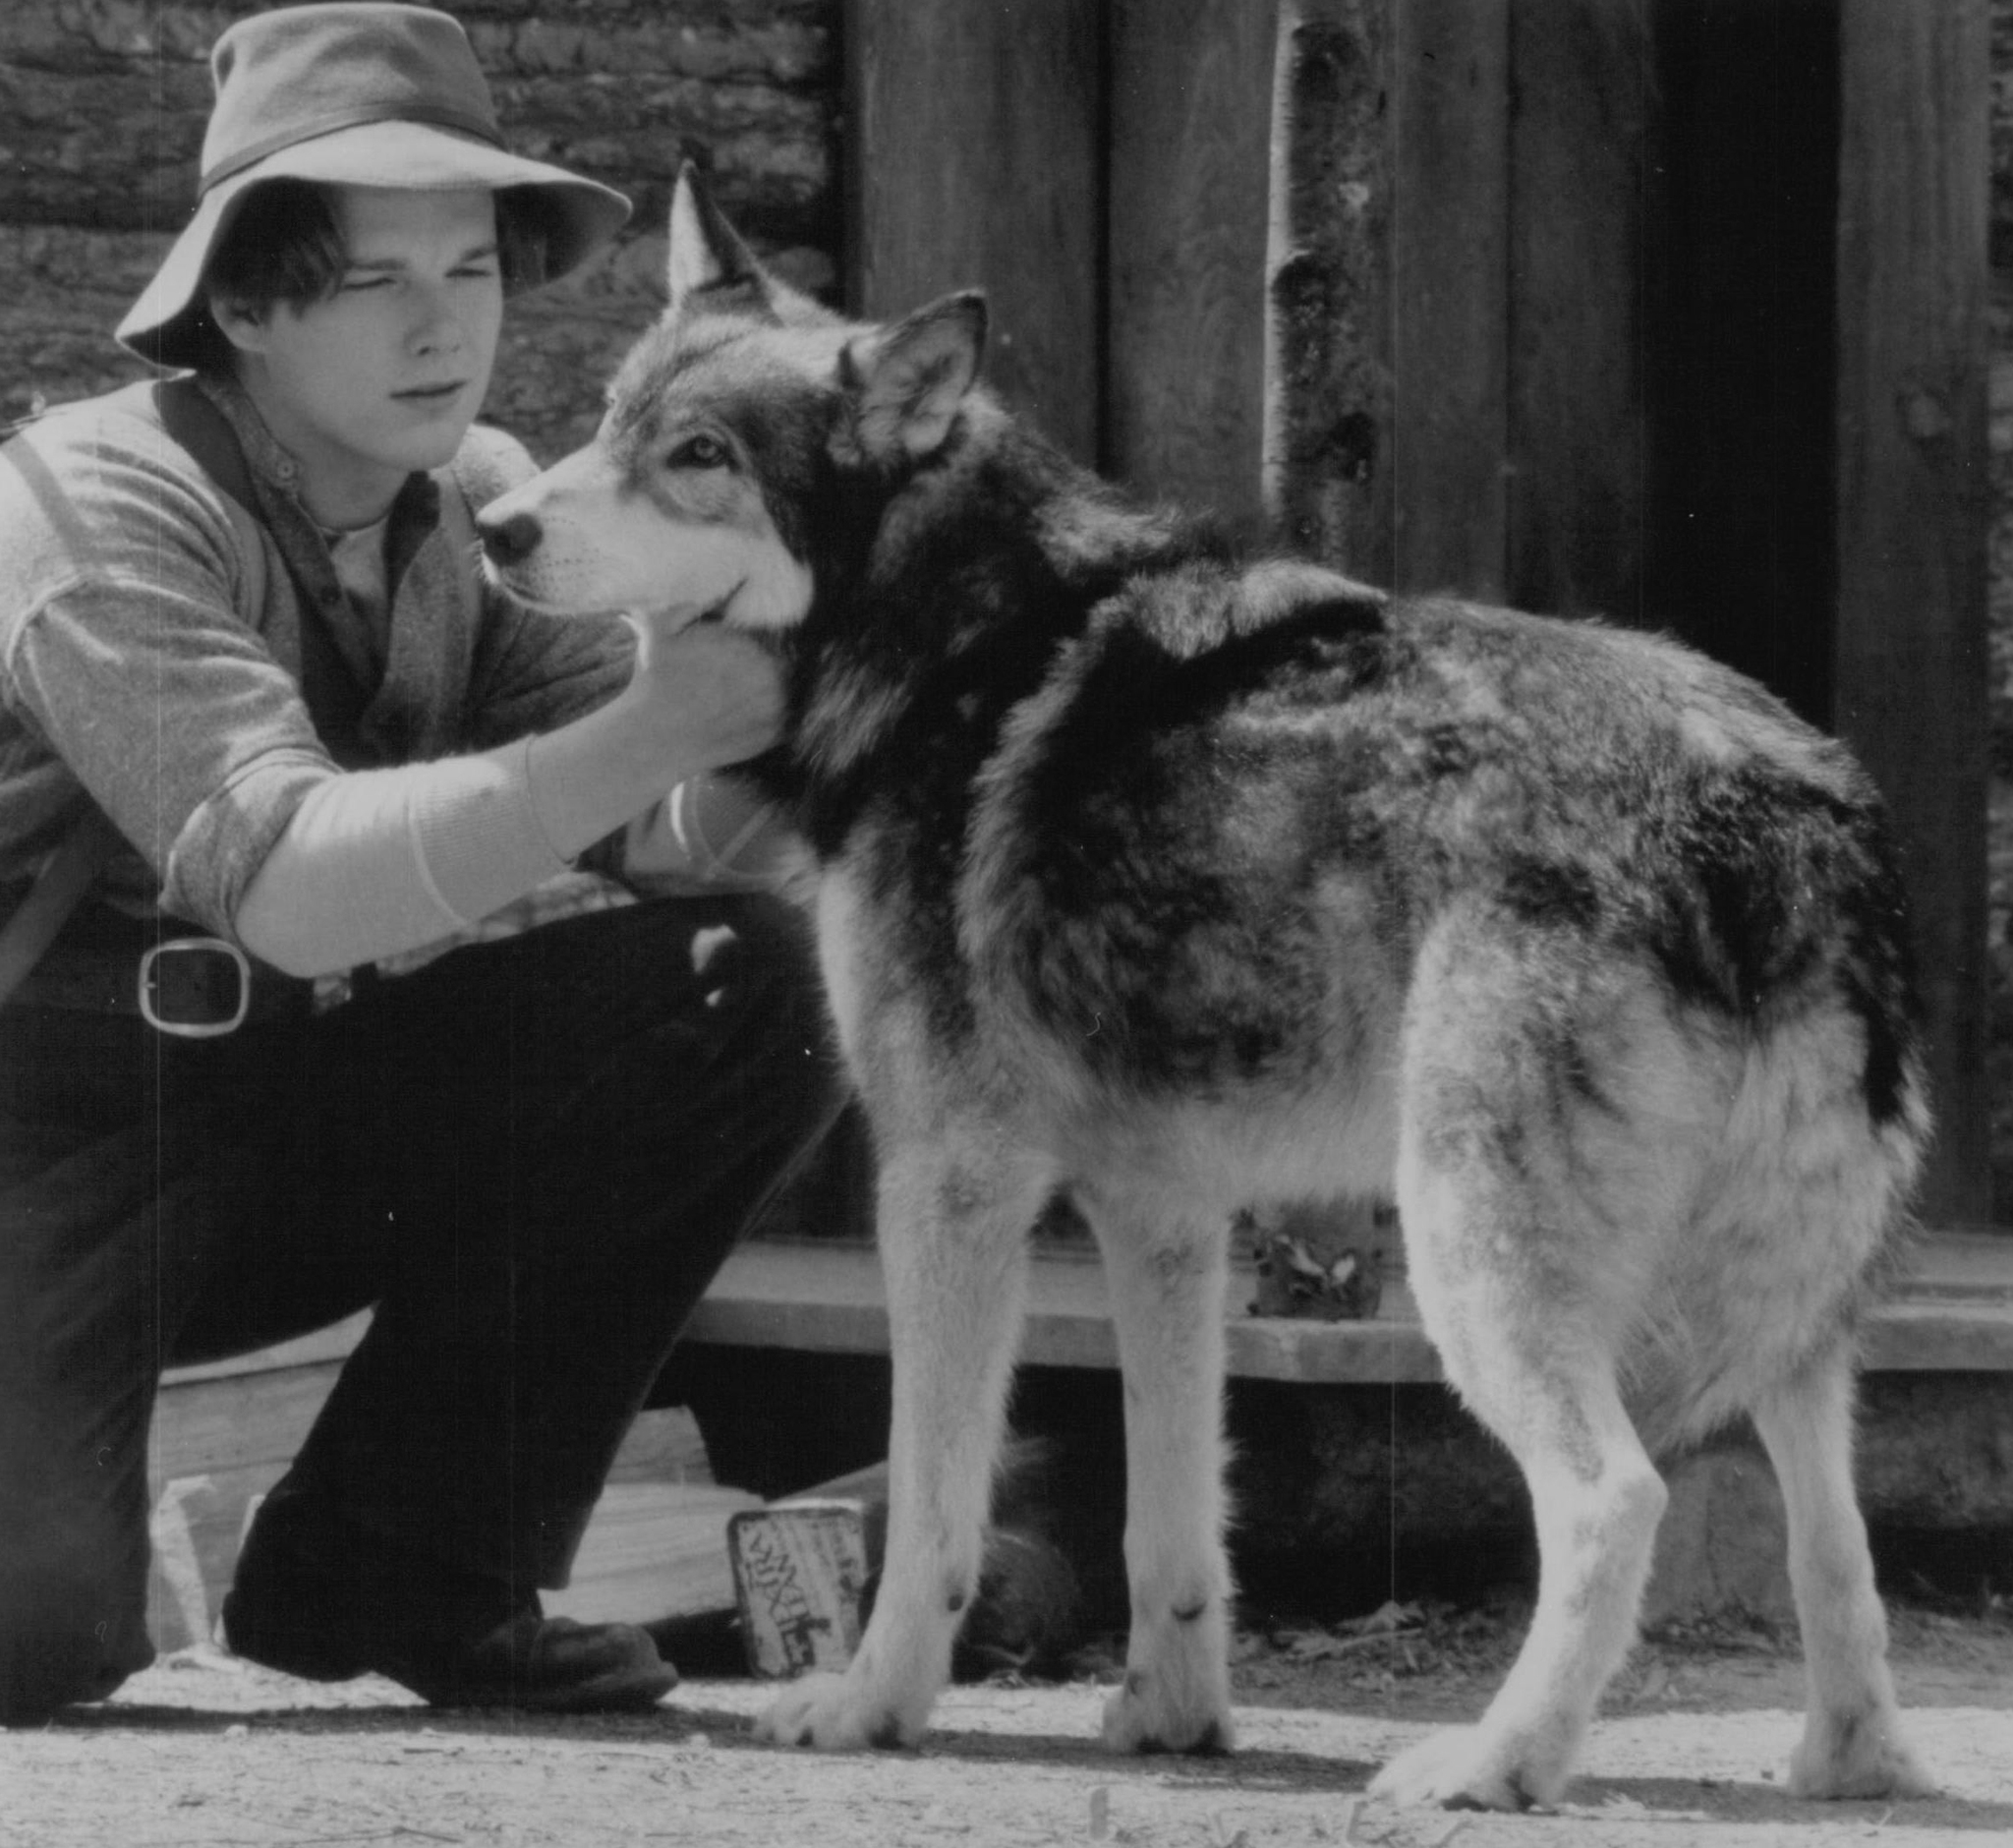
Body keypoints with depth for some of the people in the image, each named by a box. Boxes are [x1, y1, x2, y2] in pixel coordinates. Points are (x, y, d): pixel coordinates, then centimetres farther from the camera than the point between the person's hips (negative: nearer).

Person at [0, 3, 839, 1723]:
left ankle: (398, 1566, -3)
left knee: (741, 983, -12)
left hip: (292, 1099, 7)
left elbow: (674, 836, -10)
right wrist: (657, 725, -41)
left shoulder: (478, 503, 2)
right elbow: (296, 886, -33)